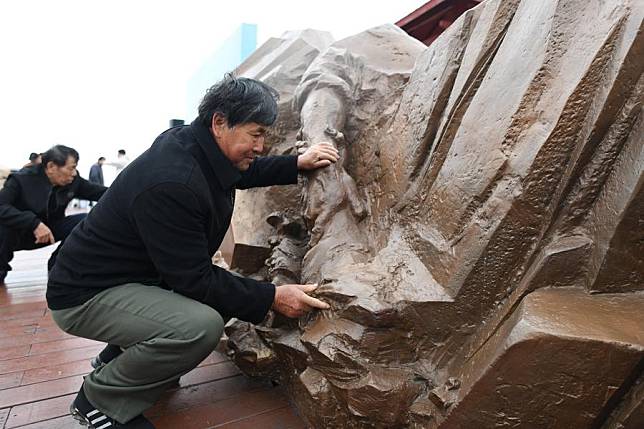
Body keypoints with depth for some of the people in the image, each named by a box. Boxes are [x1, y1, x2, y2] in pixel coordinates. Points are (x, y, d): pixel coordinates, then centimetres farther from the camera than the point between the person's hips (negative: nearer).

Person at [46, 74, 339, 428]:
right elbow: (194, 279, -26)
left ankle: (118, 357, 21)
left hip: (140, 276, 10)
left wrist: (297, 164, 2)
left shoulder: (196, 145, -4)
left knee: (224, 293, 11)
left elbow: (246, 173, 16)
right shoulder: (170, 183, -32)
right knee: (201, 326, -31)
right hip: (86, 294, -9)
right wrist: (271, 298, -23)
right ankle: (100, 397, -1)